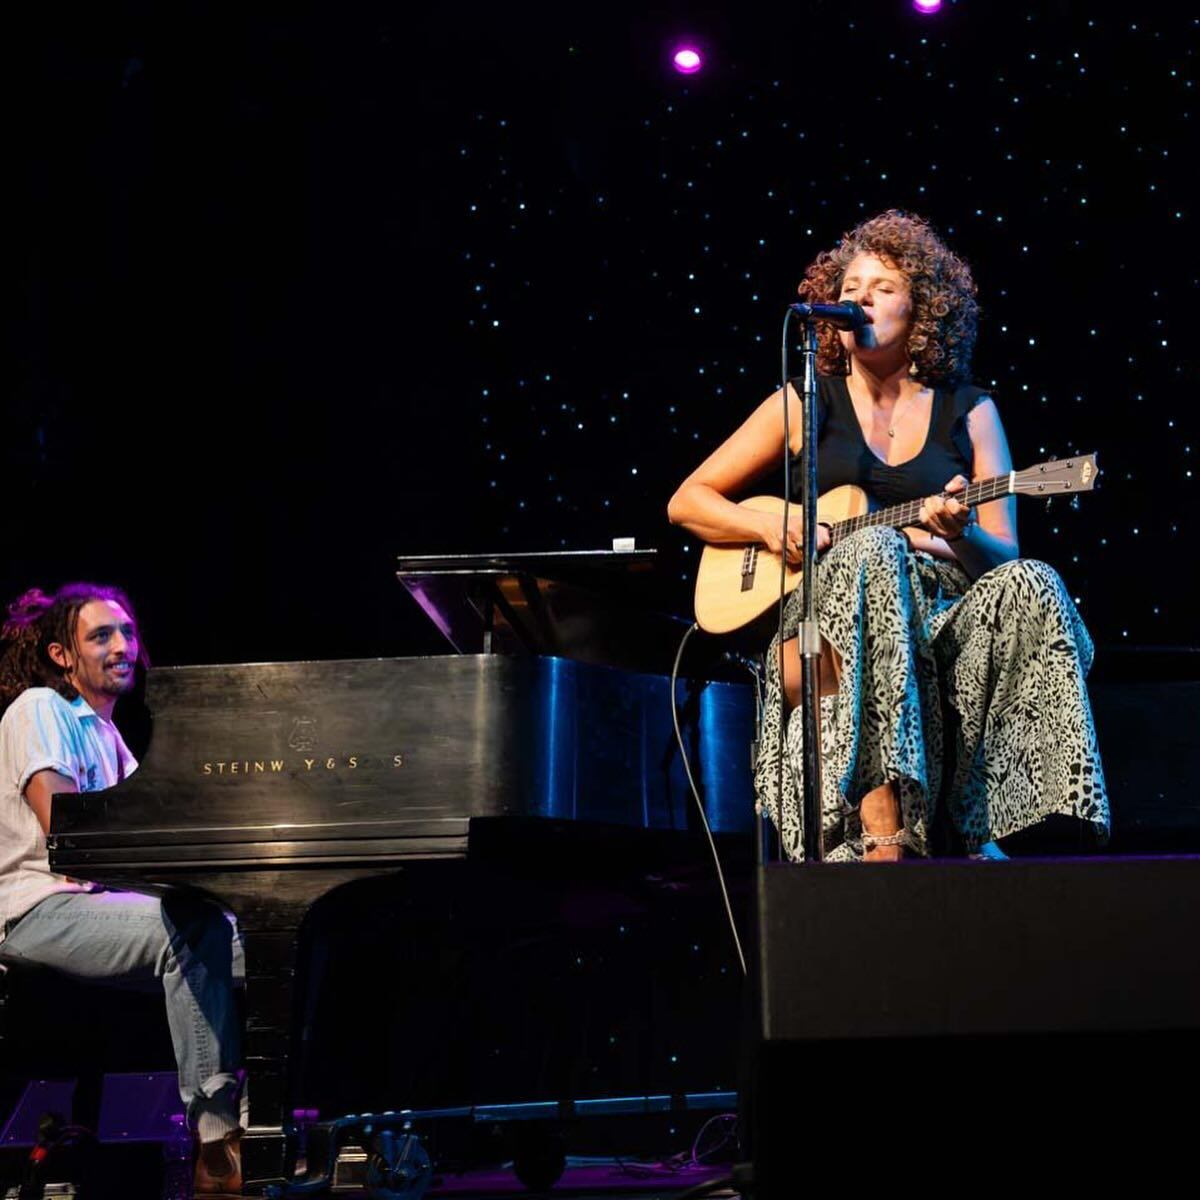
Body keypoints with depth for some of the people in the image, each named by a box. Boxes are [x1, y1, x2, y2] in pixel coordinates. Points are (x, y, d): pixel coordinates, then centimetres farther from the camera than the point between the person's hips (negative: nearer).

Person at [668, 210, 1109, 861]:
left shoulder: (970, 412, 14)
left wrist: (961, 537, -16)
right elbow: (687, 501, 14)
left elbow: (1005, 557, 8)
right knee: (873, 548, -35)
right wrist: (770, 526, -5)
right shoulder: (806, 404, 13)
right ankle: (882, 828, -47)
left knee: (1030, 587, -30)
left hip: (941, 629, 2)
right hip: (824, 634, -1)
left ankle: (972, 827, -29)